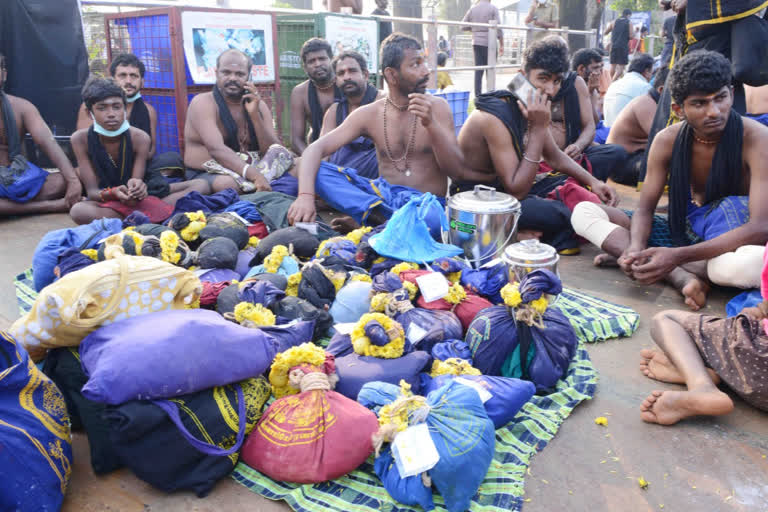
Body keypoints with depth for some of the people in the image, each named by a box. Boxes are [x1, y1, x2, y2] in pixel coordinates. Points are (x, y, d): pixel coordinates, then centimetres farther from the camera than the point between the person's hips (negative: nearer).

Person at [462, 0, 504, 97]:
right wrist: (501, 45, -4)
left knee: (478, 70, 5)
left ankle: (477, 95, 1)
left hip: (476, 43, 3)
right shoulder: (493, 8, -5)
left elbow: (463, 26, 7)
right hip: (489, 43, -3)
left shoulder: (472, 8, 5)